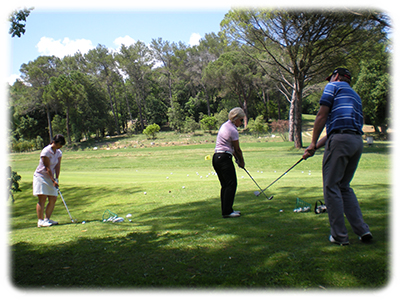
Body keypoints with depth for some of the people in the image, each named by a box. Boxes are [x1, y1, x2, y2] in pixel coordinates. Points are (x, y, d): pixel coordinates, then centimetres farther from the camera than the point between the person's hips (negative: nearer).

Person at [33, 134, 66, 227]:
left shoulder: (59, 153, 5)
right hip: (40, 176, -7)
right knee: (42, 198, -13)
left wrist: (56, 179, -12)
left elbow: (57, 166, -1)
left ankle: (47, 219, 10)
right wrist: (53, 180, -20)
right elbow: (47, 168, -18)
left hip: (51, 178, 7)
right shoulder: (46, 151, -16)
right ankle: (40, 220, -9)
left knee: (53, 199, 1)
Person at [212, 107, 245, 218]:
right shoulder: (233, 131, -13)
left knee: (225, 185, 13)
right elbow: (237, 149, -4)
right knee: (231, 184, -5)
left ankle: (226, 210, 17)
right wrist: (241, 161, 10)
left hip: (216, 158, 10)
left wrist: (236, 158, 18)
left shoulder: (224, 125, 16)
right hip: (224, 158, -10)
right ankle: (227, 211, -4)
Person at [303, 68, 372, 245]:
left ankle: (339, 235, 2)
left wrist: (313, 143, 5)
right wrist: (317, 147, 24)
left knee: (331, 187, -1)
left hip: (340, 140, -8)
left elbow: (322, 116, -2)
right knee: (344, 187, 17)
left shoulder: (333, 86, 8)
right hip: (358, 141, 8)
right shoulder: (355, 96, 29)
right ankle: (362, 230, 12)